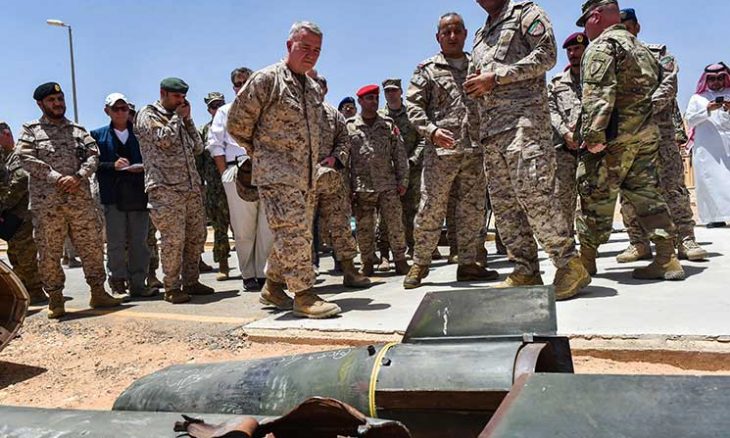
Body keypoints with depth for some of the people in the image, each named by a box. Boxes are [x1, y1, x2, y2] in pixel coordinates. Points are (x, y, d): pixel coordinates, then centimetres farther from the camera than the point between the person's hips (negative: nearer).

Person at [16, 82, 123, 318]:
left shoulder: (78, 130, 15)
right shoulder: (31, 131, 7)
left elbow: (93, 155, 5)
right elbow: (26, 159, -6)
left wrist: (77, 177, -12)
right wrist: (57, 178, -15)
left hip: (81, 199, 2)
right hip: (46, 202, -2)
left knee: (92, 246, 5)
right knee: (49, 252, 3)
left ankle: (98, 292, 15)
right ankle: (55, 299, 14)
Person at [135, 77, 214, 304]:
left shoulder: (179, 118, 23)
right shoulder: (148, 115, 2)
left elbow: (197, 147, 17)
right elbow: (164, 139, -15)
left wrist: (187, 119, 11)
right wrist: (177, 117, -1)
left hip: (191, 187, 7)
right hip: (165, 189, -7)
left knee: (196, 235, 7)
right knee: (173, 239, -9)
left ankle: (190, 281, 18)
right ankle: (172, 288, 1)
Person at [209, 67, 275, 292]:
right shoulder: (225, 111, 17)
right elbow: (215, 144, 10)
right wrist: (225, 173, -1)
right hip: (238, 173, -1)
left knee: (269, 226, -1)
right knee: (244, 228, -1)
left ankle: (264, 272, 8)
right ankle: (248, 275, 8)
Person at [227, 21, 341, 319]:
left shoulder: (314, 88, 16)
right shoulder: (266, 79, -7)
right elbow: (237, 124, -3)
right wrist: (261, 152, 7)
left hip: (306, 177, 8)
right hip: (276, 175, -8)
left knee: (297, 235, 11)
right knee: (294, 233, -13)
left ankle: (273, 287, 26)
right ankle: (304, 295, -8)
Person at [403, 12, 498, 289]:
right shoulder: (427, 70, 8)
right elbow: (414, 106, 0)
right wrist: (432, 130, -16)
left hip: (475, 149, 4)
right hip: (441, 150, -3)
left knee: (473, 209, 6)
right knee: (430, 209, -4)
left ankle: (467, 264, 15)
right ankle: (420, 264, 9)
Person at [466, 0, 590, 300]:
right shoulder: (480, 36, 29)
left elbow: (546, 54, -7)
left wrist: (495, 77, -11)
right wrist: (474, 87, 6)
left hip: (524, 119, -8)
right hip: (490, 129, 8)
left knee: (531, 193, -19)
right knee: (502, 202, 2)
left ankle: (571, 267, -10)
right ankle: (526, 272, 8)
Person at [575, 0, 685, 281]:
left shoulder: (600, 47, -6)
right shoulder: (640, 47, 23)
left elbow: (598, 95, -19)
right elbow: (657, 87, 21)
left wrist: (593, 135, -22)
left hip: (615, 136, -8)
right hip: (647, 132, 8)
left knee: (596, 195, 1)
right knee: (645, 192, 8)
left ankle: (587, 258, 11)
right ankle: (667, 258, 4)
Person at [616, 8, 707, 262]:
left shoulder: (658, 54, 10)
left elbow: (668, 86, -7)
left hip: (659, 129, -2)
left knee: (672, 186, -5)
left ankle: (685, 241, -1)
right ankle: (639, 244, 7)